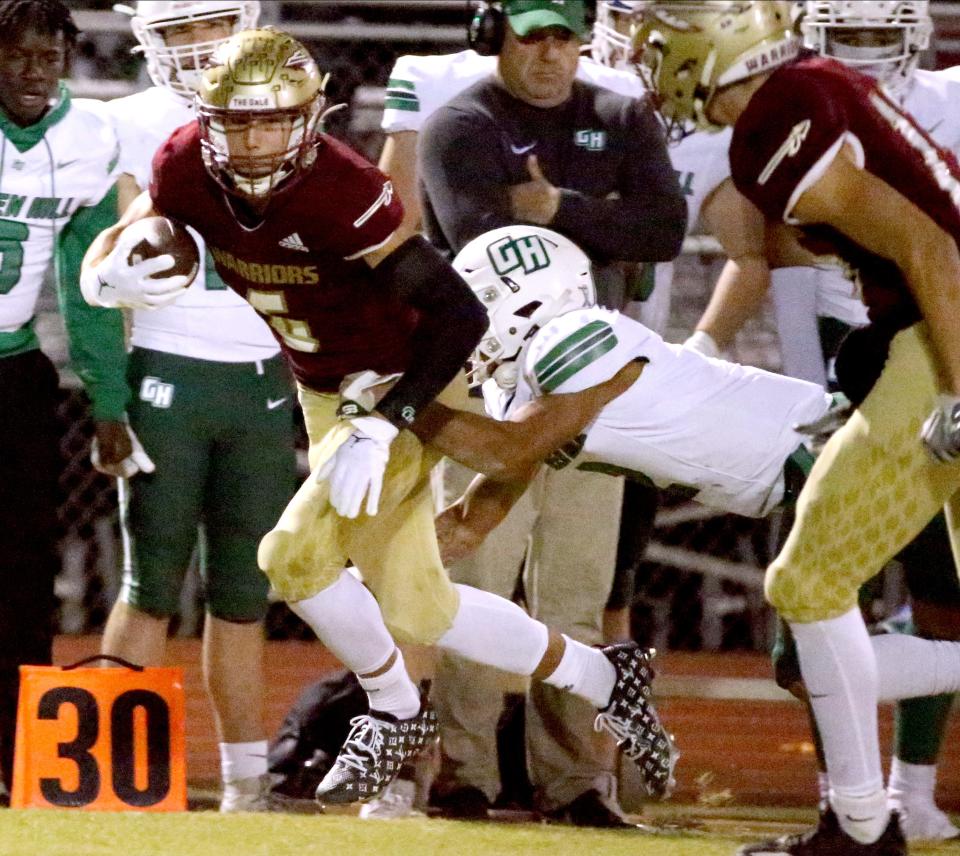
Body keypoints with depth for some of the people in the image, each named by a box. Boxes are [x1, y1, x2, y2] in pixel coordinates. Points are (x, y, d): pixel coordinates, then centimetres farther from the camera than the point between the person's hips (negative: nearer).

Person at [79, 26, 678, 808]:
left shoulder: (338, 192, -32)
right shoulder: (189, 169, -14)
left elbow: (460, 313, -32)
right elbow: (113, 247, -1)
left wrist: (382, 426, -39)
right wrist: (110, 280, -26)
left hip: (402, 385, -8)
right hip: (326, 396, 8)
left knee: (297, 554, -17)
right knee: (413, 610, 8)